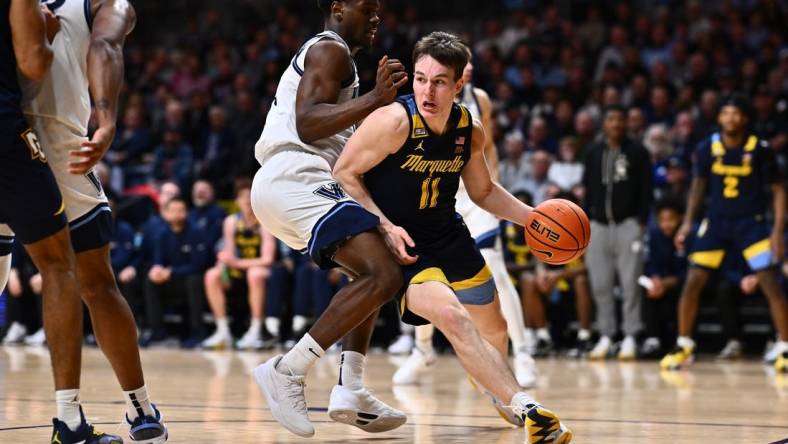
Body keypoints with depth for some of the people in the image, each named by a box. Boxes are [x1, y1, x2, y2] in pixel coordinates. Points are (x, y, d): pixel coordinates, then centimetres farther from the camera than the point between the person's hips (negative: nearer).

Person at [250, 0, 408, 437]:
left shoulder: (319, 54, 29)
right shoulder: (331, 50, -2)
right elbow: (306, 123, -17)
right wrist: (374, 100, -25)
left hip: (279, 183, 11)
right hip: (296, 178, -11)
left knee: (373, 273, 22)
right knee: (382, 275, -22)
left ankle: (349, 391, 10)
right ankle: (287, 371, -23)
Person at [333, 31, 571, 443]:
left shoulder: (470, 132, -4)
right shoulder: (394, 121, -23)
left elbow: (483, 192, 13)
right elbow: (344, 173, -16)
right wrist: (385, 226, -24)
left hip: (448, 237, 7)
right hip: (400, 244, -7)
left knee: (493, 329, 20)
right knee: (450, 314, -31)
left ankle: (500, 392, 53)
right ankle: (525, 408, -34)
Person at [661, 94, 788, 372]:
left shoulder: (759, 149, -12)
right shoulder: (707, 148, -6)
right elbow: (699, 185, 10)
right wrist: (688, 222, 0)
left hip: (751, 223, -2)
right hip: (716, 221, 2)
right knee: (692, 282, -3)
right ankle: (684, 347, 12)